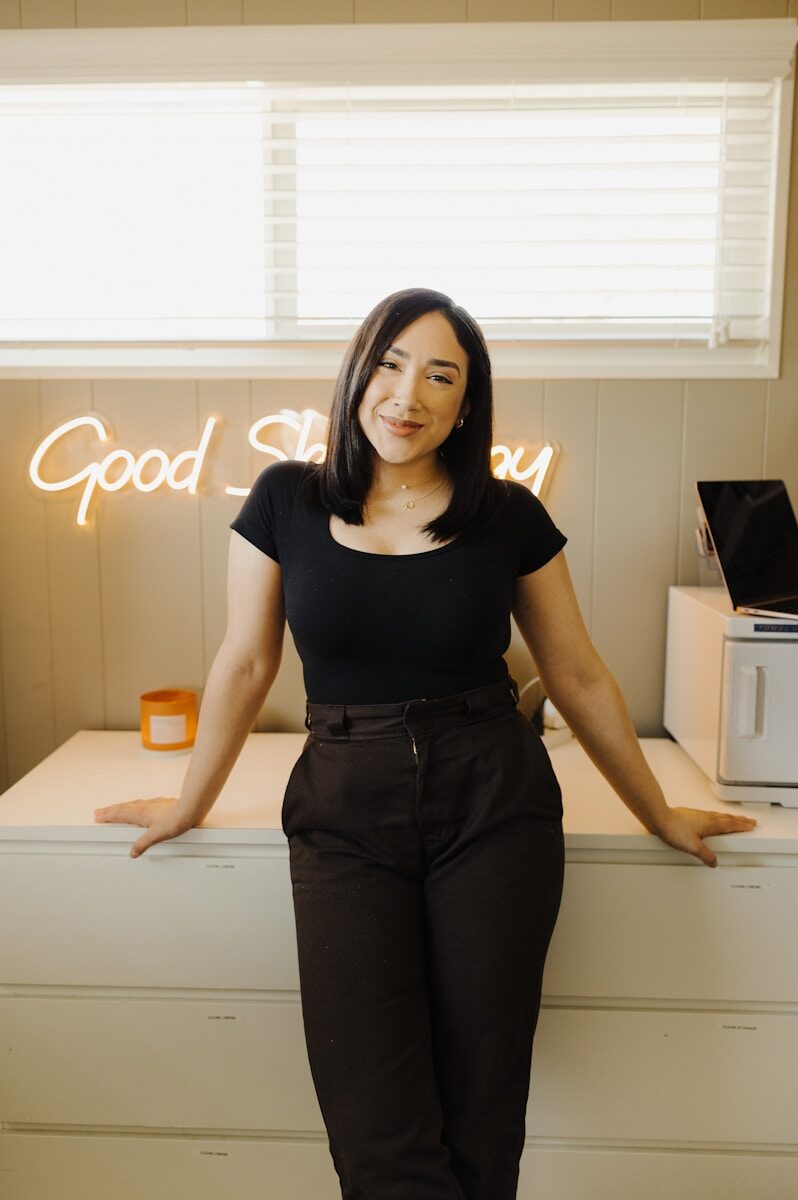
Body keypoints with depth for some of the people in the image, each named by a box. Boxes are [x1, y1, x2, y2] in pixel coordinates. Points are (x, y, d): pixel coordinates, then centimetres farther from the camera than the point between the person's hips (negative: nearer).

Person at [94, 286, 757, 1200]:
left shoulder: (509, 518, -1)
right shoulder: (285, 502, 0)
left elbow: (579, 678, 7)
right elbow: (245, 664, 7)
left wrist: (660, 816, 13)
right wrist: (189, 804, 15)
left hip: (494, 808, 0)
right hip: (344, 812, 1)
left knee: (479, 1114, 8)